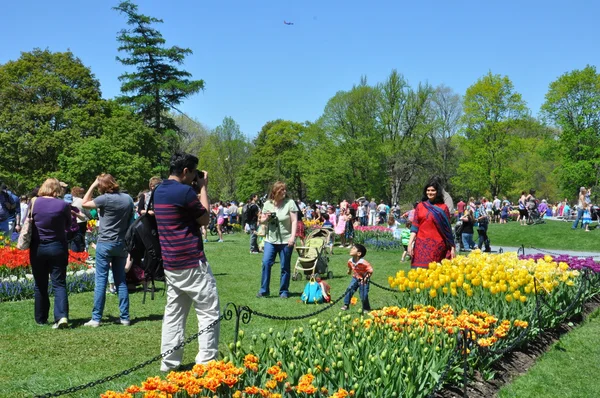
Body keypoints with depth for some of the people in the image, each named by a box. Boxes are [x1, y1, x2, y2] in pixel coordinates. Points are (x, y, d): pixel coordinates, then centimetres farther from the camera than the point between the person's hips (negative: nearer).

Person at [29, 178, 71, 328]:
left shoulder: (34, 202, -4)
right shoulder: (64, 205, -9)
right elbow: (68, 225, 4)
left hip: (37, 248, 2)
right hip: (58, 248, -1)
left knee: (40, 285, 13)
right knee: (59, 283, 1)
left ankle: (41, 319, 20)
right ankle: (62, 316, -17)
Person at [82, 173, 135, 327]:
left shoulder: (105, 199, -13)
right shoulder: (128, 199, 3)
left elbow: (84, 203, 1)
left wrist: (93, 185, 4)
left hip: (105, 243, -5)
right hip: (122, 244, 5)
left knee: (101, 280, -1)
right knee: (121, 281, 10)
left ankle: (96, 318, 0)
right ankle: (125, 317, 11)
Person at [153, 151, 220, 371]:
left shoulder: (159, 191, 11)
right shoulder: (185, 191, -16)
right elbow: (205, 219, -5)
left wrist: (195, 189, 15)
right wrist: (203, 188, 2)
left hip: (170, 263, 9)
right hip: (192, 263, -9)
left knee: (174, 312, 12)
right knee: (209, 312, -1)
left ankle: (169, 362, 14)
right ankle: (206, 361, -2)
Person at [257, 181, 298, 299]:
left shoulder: (290, 203, -5)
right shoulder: (267, 204, 6)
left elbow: (294, 221, -8)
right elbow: (262, 221, 14)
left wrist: (293, 236, -17)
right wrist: (266, 218, -9)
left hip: (286, 240, -3)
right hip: (270, 239, 3)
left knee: (285, 266, 3)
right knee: (266, 263, -6)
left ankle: (284, 291, 14)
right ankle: (264, 290, 4)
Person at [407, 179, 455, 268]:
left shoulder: (443, 208, 6)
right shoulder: (420, 206, 9)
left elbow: (448, 229, 6)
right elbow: (415, 226, 6)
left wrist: (452, 247, 3)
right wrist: (410, 243, -4)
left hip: (438, 246, -1)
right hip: (422, 245, 1)